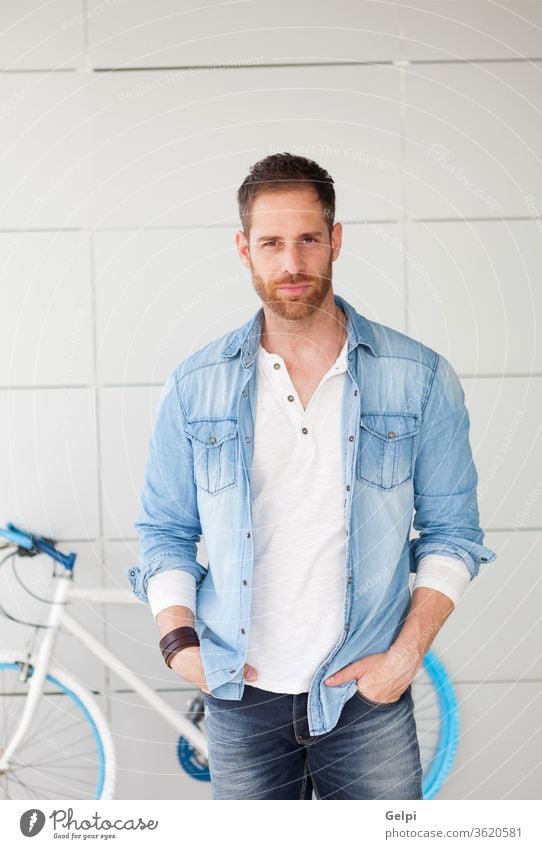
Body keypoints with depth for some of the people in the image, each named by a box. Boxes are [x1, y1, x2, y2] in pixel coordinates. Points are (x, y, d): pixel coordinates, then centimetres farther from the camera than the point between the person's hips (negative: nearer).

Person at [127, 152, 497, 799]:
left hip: (369, 696, -1)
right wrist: (179, 641, -6)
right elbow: (164, 531, 8)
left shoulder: (421, 378, -2)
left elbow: (452, 532, 2)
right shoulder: (194, 387, 0)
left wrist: (406, 655, -8)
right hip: (239, 698, 1)